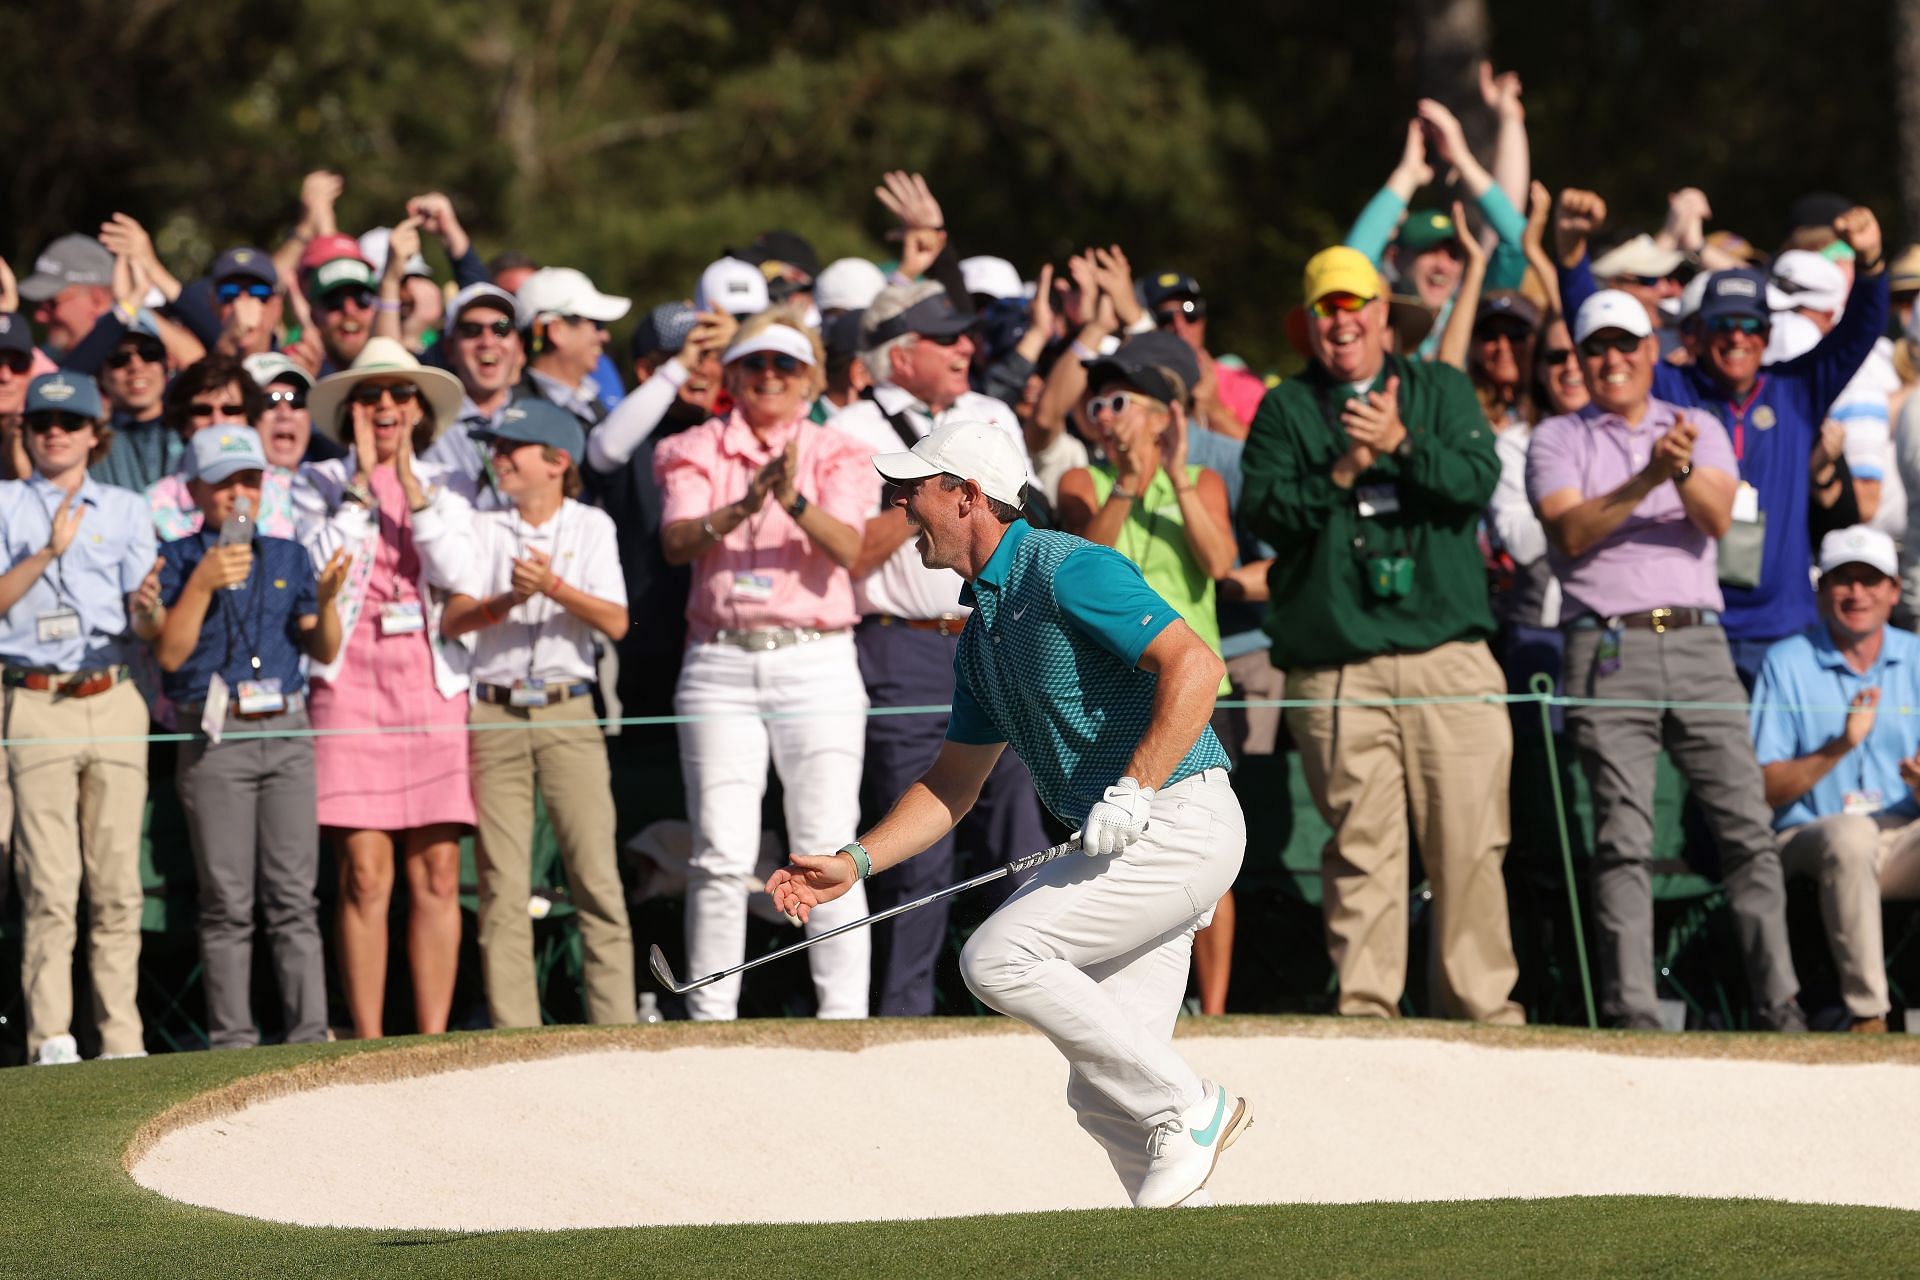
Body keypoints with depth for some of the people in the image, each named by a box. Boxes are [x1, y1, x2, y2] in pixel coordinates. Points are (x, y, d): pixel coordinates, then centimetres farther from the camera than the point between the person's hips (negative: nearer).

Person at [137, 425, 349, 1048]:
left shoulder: (288, 558, 14)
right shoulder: (177, 560, 4)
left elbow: (324, 651, 14)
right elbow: (169, 652, -5)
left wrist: (328, 599, -5)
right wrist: (202, 584, -15)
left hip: (286, 734, 3)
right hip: (215, 737, -3)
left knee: (294, 897, -1)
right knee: (227, 902, -2)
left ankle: (309, 1032, -1)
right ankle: (231, 1039, 0)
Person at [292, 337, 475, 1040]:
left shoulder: (446, 487, 14)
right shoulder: (318, 484, 10)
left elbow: (456, 574, -2)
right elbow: (319, 571, -7)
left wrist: (413, 489, -7)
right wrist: (362, 486, -8)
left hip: (433, 686, 2)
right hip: (351, 685, -2)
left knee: (437, 875, -2)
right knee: (365, 876, -7)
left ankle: (433, 1041, 0)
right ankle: (368, 1045, -4)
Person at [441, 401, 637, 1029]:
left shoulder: (591, 526, 8)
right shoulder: (485, 530, 11)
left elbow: (616, 622, -3)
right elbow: (452, 619, -2)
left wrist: (554, 587, -17)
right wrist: (511, 598, -19)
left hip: (567, 715, -1)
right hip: (495, 714, 1)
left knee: (597, 876, -8)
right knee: (501, 884, -3)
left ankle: (615, 1027, -7)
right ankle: (513, 1034, -2)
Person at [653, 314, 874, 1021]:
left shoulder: (837, 454, 10)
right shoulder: (699, 452, 11)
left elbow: (846, 546, -8)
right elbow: (677, 540, -6)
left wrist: (794, 500, -27)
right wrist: (740, 509, -25)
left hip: (816, 663, -1)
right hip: (720, 664, 1)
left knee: (828, 849, -6)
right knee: (722, 854, -4)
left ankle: (844, 1015, -5)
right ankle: (710, 1015, 0)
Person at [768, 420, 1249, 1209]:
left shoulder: (1067, 573, -13)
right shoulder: (983, 627, 17)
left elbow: (1195, 664, -24)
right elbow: (953, 782, 23)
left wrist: (1136, 789, -31)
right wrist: (854, 863, 11)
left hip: (1178, 822, -10)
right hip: (1133, 847, 10)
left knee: (999, 958, -18)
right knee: (1102, 1090, 5)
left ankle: (1187, 1109, -11)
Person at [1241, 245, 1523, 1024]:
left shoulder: (1440, 390, 15)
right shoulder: (1284, 411, 12)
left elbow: (1479, 479, -1)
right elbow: (1262, 511, -1)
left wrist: (1403, 444, -15)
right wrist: (1341, 471, -13)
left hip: (1449, 656, 1)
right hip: (1336, 665, -1)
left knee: (1469, 841, -3)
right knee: (1361, 844, -5)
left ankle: (1483, 1004, 3)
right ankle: (1365, 1009, -1)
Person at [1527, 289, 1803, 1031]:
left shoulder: (1698, 429, 16)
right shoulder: (1558, 440, 11)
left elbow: (1716, 519, -1)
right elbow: (1570, 531, -6)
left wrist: (1683, 472, -22)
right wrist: (1646, 481, -18)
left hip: (1697, 640, 2)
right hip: (1608, 646, -2)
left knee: (1747, 825, -4)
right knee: (1623, 840, -8)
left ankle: (1780, 1008, -2)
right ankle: (1631, 1012, -9)